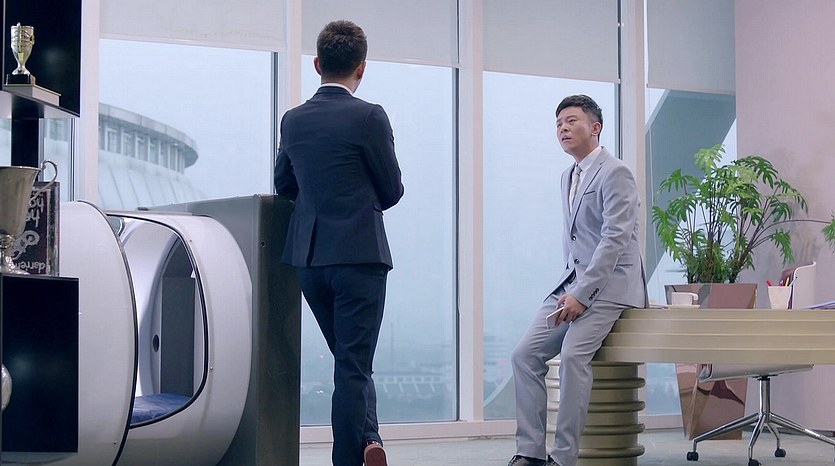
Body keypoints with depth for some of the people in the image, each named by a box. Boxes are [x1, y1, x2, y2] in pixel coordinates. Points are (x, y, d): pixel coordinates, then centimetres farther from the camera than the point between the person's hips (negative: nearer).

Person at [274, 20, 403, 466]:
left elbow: (284, 187, 17)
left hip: (308, 257, 5)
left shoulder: (292, 120, 6)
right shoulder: (369, 117, -10)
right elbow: (392, 191, -2)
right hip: (359, 254, -5)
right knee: (353, 367, -1)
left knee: (350, 360, 17)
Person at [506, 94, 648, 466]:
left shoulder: (614, 174, -8)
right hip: (573, 281, 8)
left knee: (573, 356, -26)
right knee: (526, 354, -6)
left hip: (607, 283, -8)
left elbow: (616, 238, -17)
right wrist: (569, 287, 10)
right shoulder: (568, 178, 19)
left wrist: (582, 294, -21)